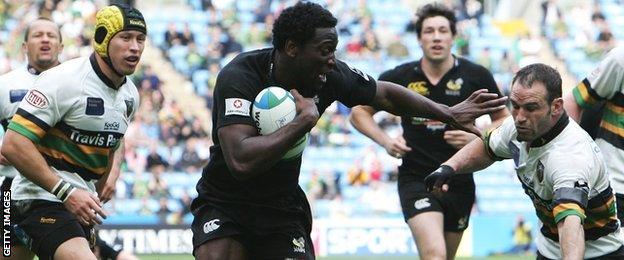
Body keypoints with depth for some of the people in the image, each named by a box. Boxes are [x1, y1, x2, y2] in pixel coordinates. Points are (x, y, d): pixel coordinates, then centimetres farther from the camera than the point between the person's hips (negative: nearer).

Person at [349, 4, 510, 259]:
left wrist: (476, 137, -12)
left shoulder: (476, 76, -3)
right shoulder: (399, 78, -4)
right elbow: (359, 112, 9)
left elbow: (504, 120, 8)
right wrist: (386, 141, -8)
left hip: (460, 182, 3)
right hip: (415, 179, -3)